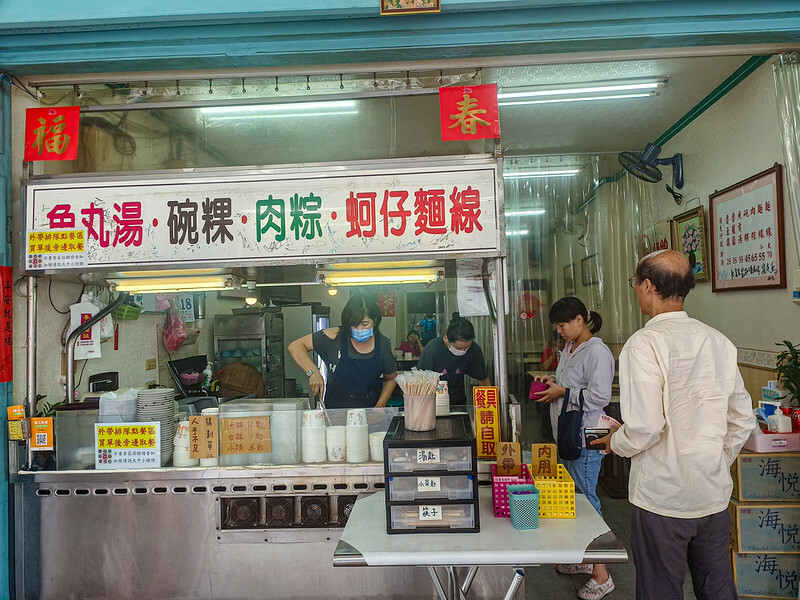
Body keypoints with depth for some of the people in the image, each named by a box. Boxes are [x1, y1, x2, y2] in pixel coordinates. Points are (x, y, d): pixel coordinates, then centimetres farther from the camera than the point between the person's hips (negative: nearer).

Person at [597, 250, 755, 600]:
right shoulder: (717, 341, 2)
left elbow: (644, 427, -23)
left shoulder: (644, 343, -18)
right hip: (715, 494, 6)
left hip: (662, 497, -6)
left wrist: (616, 443, -3)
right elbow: (742, 420, 9)